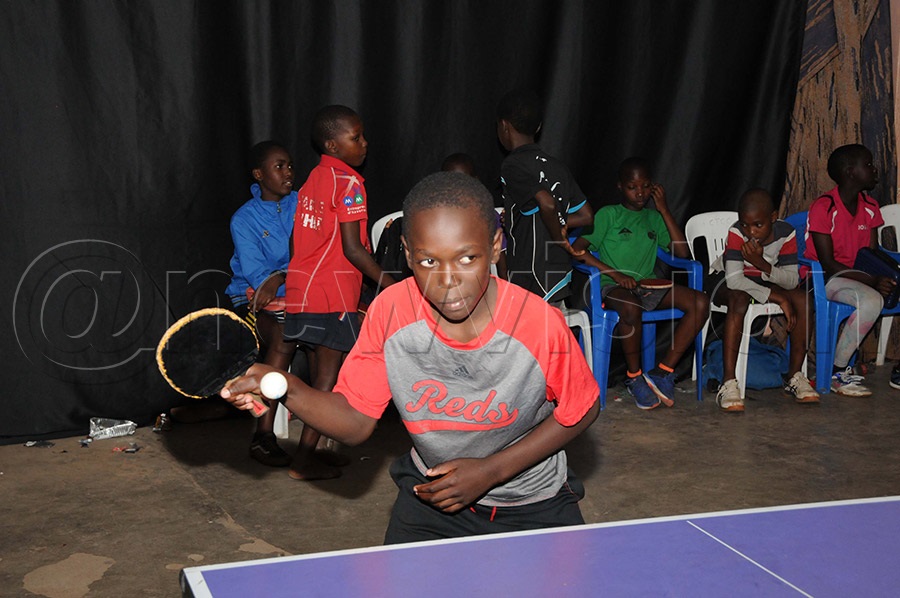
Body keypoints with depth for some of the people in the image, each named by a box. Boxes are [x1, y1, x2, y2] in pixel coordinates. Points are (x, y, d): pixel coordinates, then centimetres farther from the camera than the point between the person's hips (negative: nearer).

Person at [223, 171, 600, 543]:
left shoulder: (540, 323, -28)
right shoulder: (390, 312, -21)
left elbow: (581, 410, -10)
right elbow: (356, 422, -13)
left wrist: (490, 471, -17)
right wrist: (290, 390, -33)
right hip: (431, 493, 1)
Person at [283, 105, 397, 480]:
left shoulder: (313, 179, 16)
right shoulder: (348, 181, -10)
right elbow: (352, 248, -15)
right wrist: (391, 286, -9)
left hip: (302, 290, 9)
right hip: (331, 293, -9)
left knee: (319, 374, 15)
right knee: (330, 377, -1)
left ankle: (310, 451, 22)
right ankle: (304, 460, 1)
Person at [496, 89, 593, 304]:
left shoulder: (512, 165, -13)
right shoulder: (557, 166, 10)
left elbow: (547, 204, -28)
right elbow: (586, 216, 13)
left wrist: (558, 238, -12)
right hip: (560, 277, 8)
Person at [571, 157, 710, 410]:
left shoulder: (654, 218, 20)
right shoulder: (608, 214, 6)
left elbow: (683, 252, 7)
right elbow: (577, 251, -6)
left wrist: (664, 209, 4)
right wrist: (614, 273, -16)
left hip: (648, 286, 5)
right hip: (613, 287, -5)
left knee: (700, 302, -19)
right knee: (630, 307, -40)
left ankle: (664, 371, -14)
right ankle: (634, 377, -16)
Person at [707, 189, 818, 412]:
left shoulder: (786, 233, -18)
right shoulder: (736, 233, -27)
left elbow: (792, 280, -21)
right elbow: (734, 279, -35)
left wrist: (762, 264, -39)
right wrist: (778, 298, -34)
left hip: (764, 280, 4)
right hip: (725, 280, -4)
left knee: (803, 298, -20)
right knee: (739, 299, -38)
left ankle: (795, 376, -9)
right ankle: (728, 384, -39)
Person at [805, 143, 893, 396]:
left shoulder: (870, 207, 8)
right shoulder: (824, 207, -15)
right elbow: (828, 264, -18)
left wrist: (884, 277, -15)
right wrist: (872, 281, -26)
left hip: (857, 275, 8)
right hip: (823, 279, -7)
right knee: (872, 300, -33)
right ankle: (837, 371, -20)